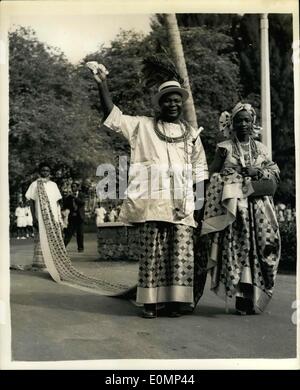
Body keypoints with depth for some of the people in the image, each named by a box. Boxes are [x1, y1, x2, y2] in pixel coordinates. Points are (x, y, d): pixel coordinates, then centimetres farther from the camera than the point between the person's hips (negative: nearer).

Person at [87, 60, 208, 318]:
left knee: (181, 252, -3)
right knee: (152, 251, -4)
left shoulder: (192, 133, 19)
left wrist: (198, 199, 7)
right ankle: (150, 302, 2)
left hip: (182, 203, 2)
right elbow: (113, 115, 5)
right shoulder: (143, 126, 12)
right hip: (152, 201, -2)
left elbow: (200, 170, 19)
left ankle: (175, 301, 4)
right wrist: (102, 84, -3)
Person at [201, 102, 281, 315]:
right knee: (236, 249, -9)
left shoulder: (261, 148, 15)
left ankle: (254, 298, 6)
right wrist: (239, 177, -8)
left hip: (259, 209, 3)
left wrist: (258, 172, -6)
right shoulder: (225, 148, 6)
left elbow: (275, 174, 12)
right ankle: (241, 298, -4)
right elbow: (213, 176, 1)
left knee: (258, 249, -2)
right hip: (234, 209, -3)